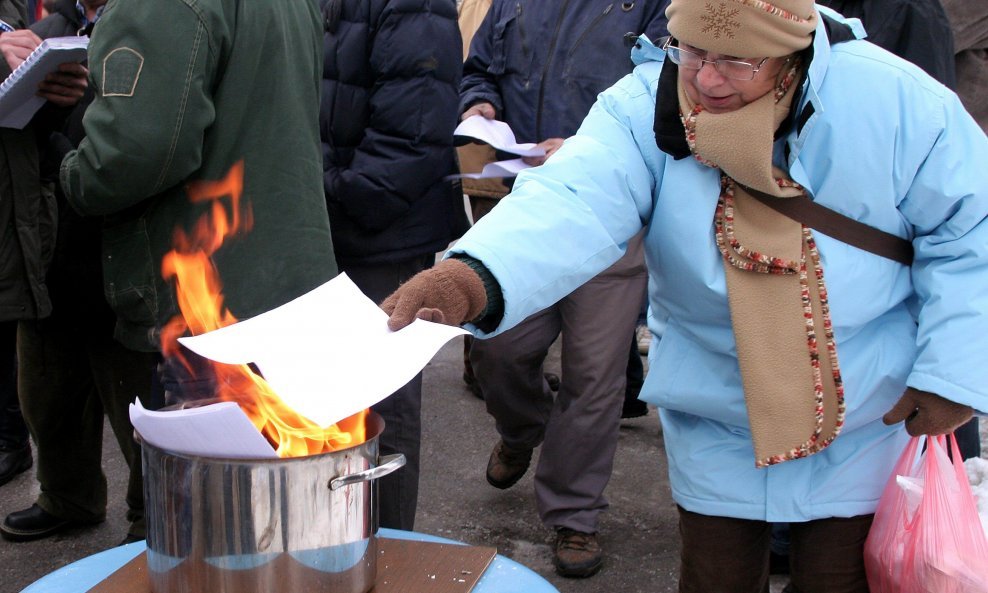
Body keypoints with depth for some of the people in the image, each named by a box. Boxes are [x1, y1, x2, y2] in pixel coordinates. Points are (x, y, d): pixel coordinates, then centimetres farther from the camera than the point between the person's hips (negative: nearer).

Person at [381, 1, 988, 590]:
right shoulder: (645, 108, -19)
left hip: (867, 424, 1)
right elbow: (574, 205, -36)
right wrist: (472, 279, -56)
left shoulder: (894, 100, -18)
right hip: (717, 430, 0)